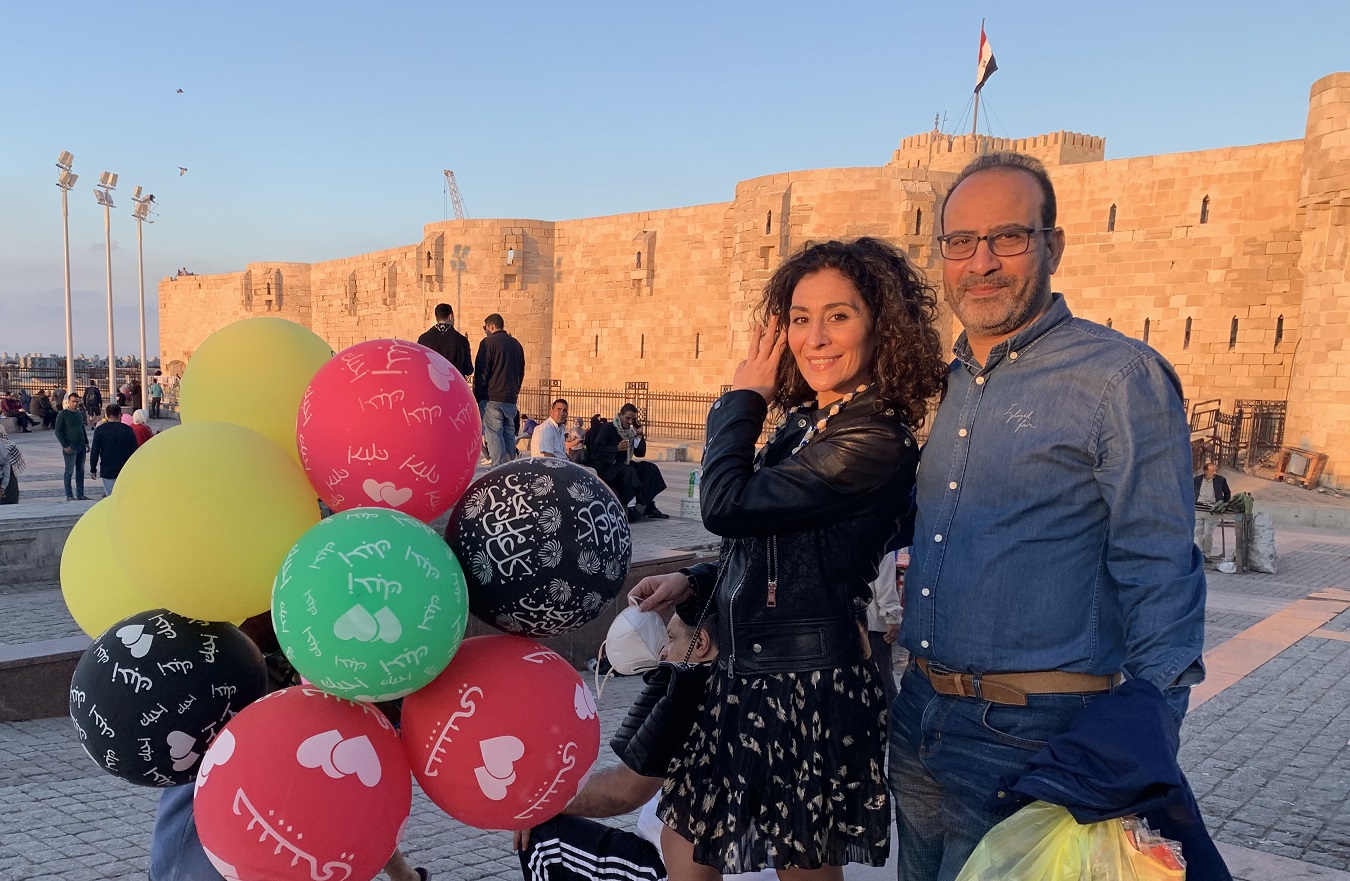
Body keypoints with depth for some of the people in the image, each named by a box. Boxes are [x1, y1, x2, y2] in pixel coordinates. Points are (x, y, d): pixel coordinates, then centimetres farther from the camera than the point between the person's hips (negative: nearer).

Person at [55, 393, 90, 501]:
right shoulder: (62, 414, -6)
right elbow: (58, 432, -9)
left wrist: (86, 442, 14)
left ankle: (80, 495, 14)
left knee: (81, 471, 9)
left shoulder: (80, 414, 13)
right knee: (69, 471, -5)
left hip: (81, 446, 7)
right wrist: (65, 446, -15)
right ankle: (69, 496, -1)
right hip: (70, 447, -7)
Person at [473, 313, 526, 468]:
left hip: (492, 398, -6)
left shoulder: (488, 342, -5)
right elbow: (521, 372, 20)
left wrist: (477, 397, -3)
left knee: (494, 435, -7)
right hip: (511, 399, 6)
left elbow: (481, 372, -7)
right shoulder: (516, 344, 15)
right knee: (509, 435, 10)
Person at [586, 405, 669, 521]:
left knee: (650, 469, -4)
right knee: (628, 471, -34)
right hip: (604, 467, -8)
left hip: (622, 464, 8)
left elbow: (640, 453, 11)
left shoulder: (630, 431, 10)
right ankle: (632, 509, -34)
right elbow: (595, 450, -20)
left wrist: (640, 436, -3)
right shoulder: (607, 428, -10)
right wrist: (617, 448, -28)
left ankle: (649, 506, -11)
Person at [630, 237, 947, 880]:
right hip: (746, 673, 8)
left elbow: (726, 505, -23)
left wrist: (745, 394, -10)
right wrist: (691, 581, 1)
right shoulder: (803, 421, 7)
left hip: (808, 686, -8)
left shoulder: (875, 442, -20)